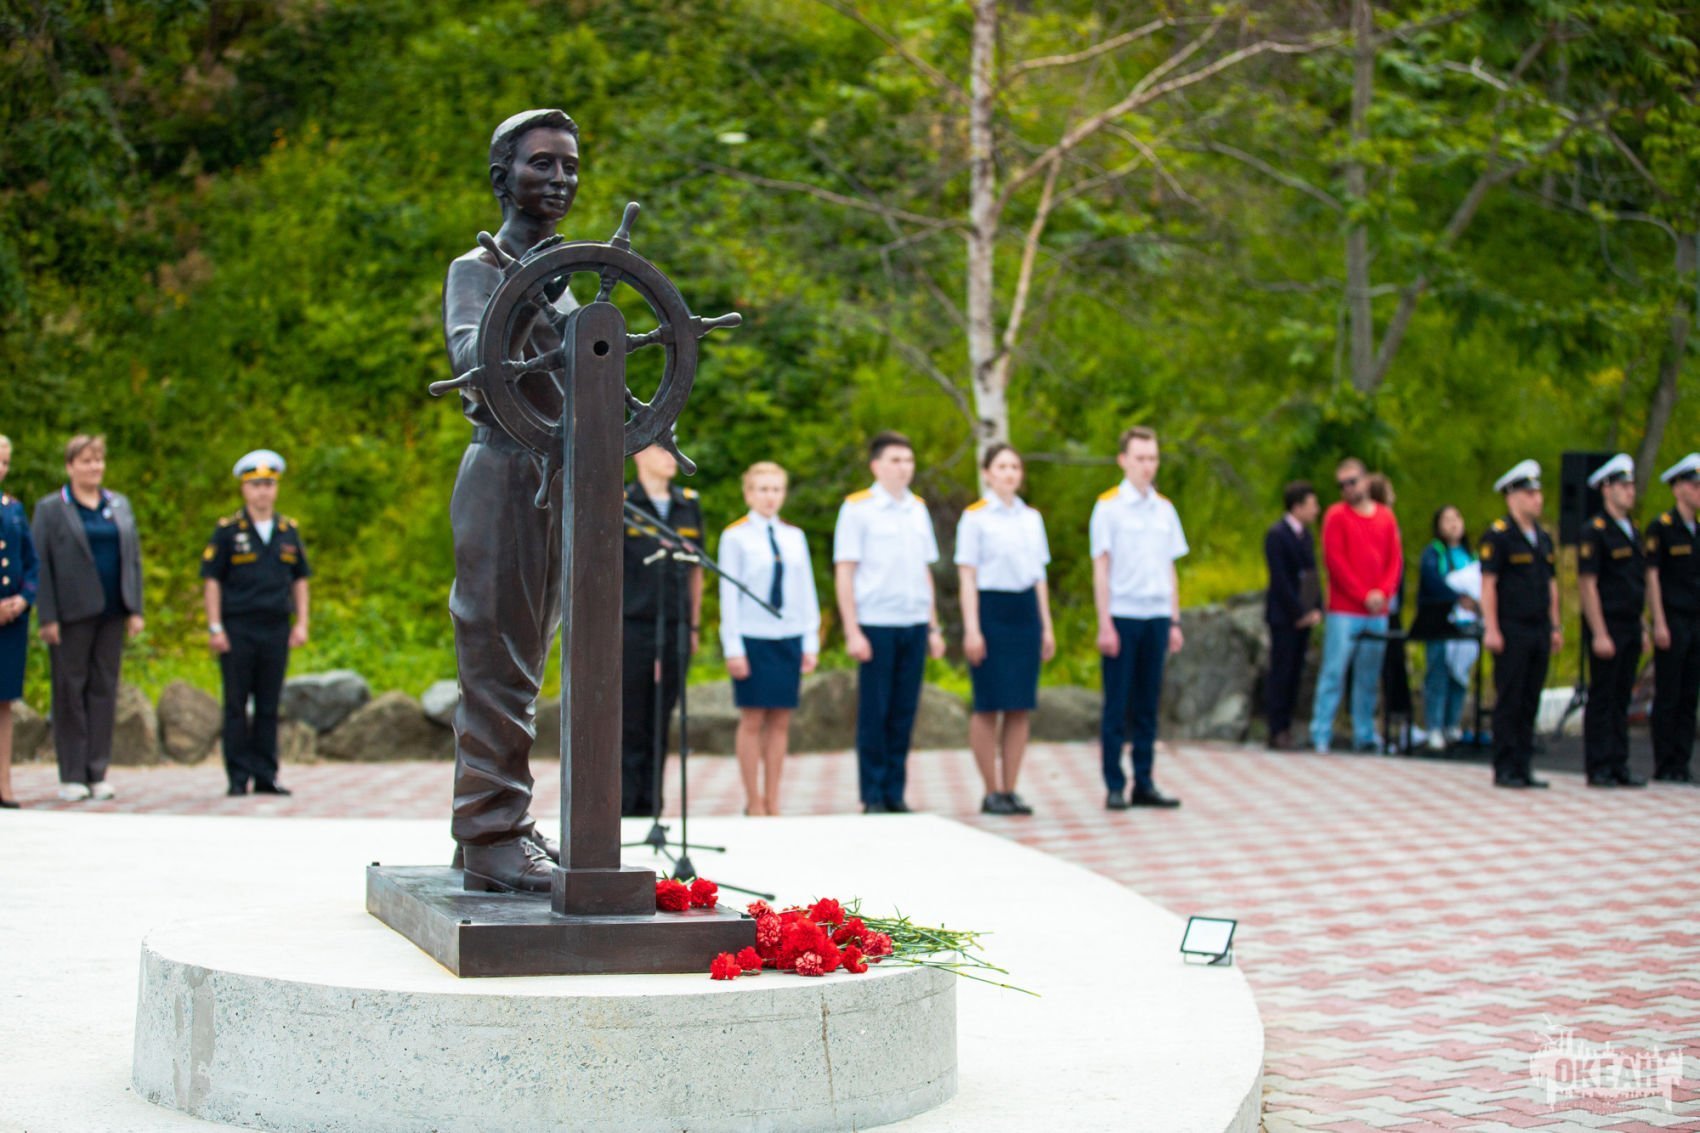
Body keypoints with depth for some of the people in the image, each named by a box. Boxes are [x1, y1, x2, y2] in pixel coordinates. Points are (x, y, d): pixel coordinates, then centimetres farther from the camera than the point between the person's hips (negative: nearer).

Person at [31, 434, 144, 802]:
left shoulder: (120, 506, 14)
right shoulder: (49, 509, 1)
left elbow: (133, 559, 13)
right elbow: (40, 566, -4)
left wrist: (135, 609, 6)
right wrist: (47, 617, -10)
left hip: (112, 613, 4)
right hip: (71, 615, -4)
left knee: (105, 688, 5)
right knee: (70, 690, 0)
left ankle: (98, 774, 10)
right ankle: (72, 776, 4)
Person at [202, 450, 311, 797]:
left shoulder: (289, 531, 11)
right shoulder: (228, 530, 0)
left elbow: (300, 579, 16)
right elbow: (211, 581, -1)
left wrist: (302, 623, 8)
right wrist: (215, 627, -7)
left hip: (276, 629, 3)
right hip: (237, 630, -3)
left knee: (269, 706, 6)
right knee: (236, 706, 1)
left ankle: (266, 776, 11)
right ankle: (237, 778, 5)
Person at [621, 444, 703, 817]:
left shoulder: (689, 505, 12)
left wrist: (693, 627, 16)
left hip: (675, 632, 4)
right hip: (631, 629, -4)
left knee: (659, 729, 8)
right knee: (627, 727, -4)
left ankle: (649, 810, 14)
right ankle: (619, 810, 0)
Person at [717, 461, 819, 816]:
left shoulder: (795, 537, 9)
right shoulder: (734, 537, -2)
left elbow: (807, 590, 11)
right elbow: (728, 593, -3)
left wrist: (811, 641, 7)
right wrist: (733, 647, -7)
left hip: (789, 639, 4)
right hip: (753, 639, -4)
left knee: (780, 721, 5)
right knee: (752, 720, 0)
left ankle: (772, 801, 12)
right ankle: (753, 803, 7)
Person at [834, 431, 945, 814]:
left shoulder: (918, 509, 14)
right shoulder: (857, 508, -2)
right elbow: (844, 573, -4)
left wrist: (934, 628, 15)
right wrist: (852, 632, -10)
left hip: (914, 625, 4)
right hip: (876, 624, -4)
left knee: (903, 714, 5)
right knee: (874, 714, -1)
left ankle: (896, 794, 12)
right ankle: (873, 797, 5)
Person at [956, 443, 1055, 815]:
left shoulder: (1032, 518, 13)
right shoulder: (974, 517, -2)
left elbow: (1039, 575, 16)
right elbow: (967, 576, -6)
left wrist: (1047, 626, 12)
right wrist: (971, 629, -13)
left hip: (1025, 612, 5)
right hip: (990, 611, -5)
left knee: (1021, 707, 4)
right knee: (989, 706, -2)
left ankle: (1010, 790, 10)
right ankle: (992, 792, 5)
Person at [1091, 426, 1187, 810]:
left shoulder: (1165, 509, 12)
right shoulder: (1109, 506, -2)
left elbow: (1170, 570, 15)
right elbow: (1101, 569, -4)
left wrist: (1175, 622, 11)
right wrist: (1105, 624, -9)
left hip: (1156, 617, 4)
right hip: (1122, 616, -4)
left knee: (1148, 704, 7)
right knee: (1117, 705, -1)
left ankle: (1144, 783, 12)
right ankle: (1114, 787, 3)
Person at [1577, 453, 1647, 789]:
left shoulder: (1632, 530, 15)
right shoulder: (1595, 532, -10)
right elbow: (1588, 585, -14)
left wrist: (1641, 627, 15)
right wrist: (1599, 634, -17)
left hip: (1631, 626, 8)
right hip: (1607, 626, -8)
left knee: (1622, 698, 10)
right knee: (1602, 699, -3)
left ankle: (1619, 767, 15)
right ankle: (1598, 769, 2)